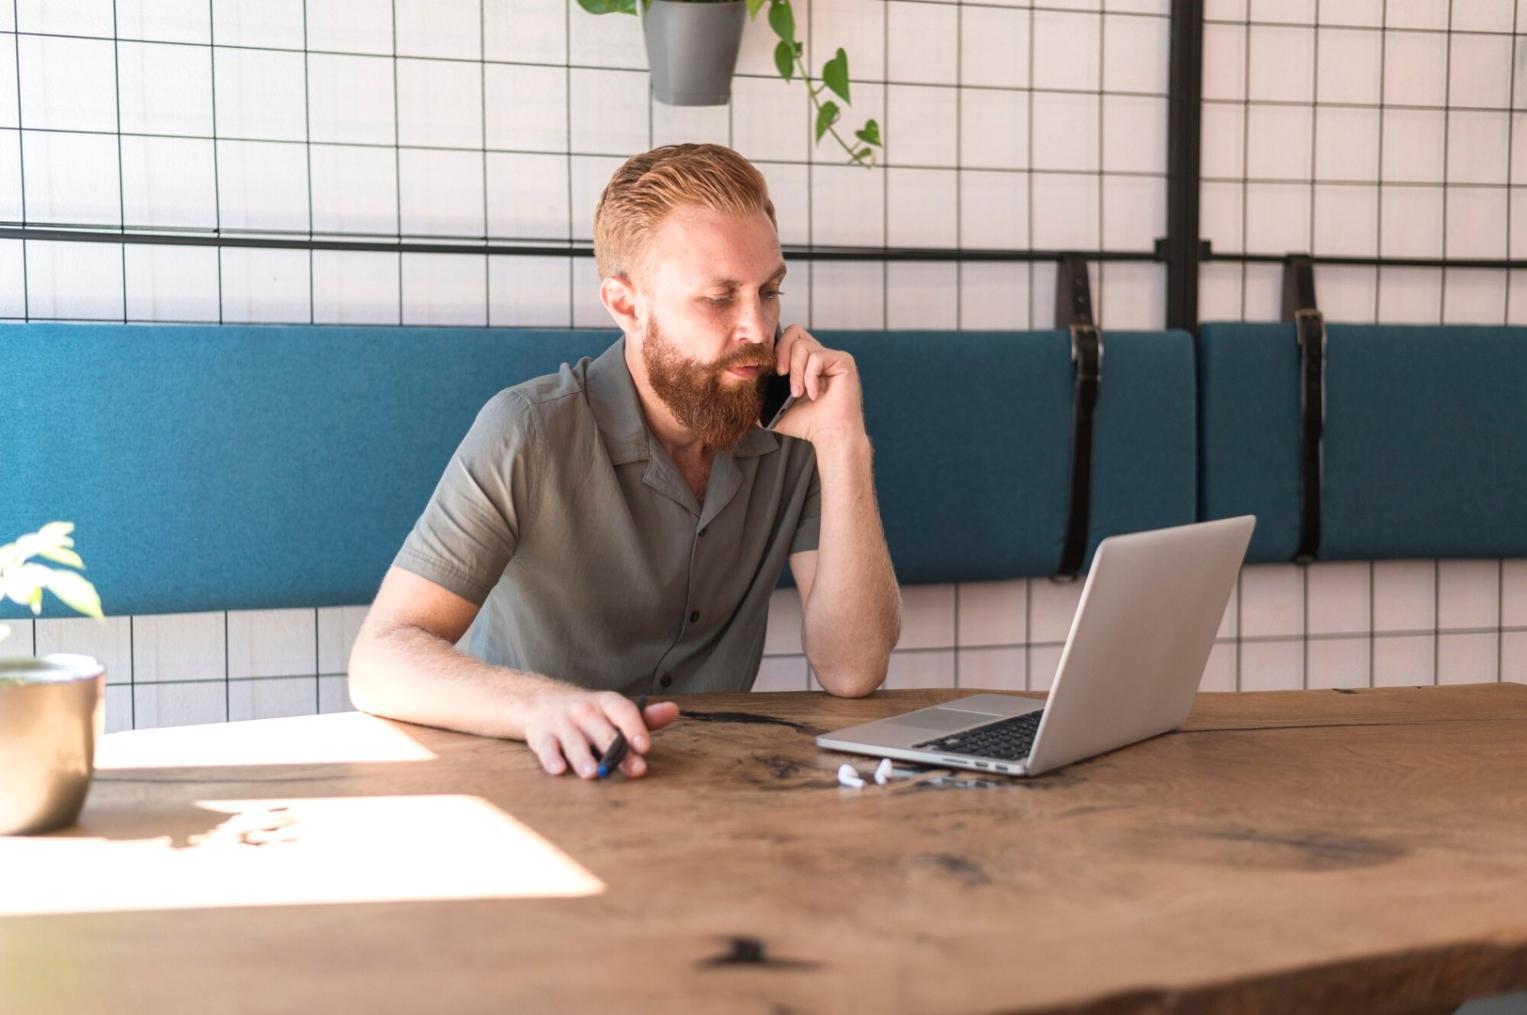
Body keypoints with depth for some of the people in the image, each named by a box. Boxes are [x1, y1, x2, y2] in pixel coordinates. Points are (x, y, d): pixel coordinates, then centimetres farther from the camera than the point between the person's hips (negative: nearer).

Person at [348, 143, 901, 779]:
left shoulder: (792, 432, -3)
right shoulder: (531, 434, -14)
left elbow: (850, 673, -10)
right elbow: (379, 663, -20)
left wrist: (842, 443, -17)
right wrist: (545, 706, -39)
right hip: (530, 778, -1)